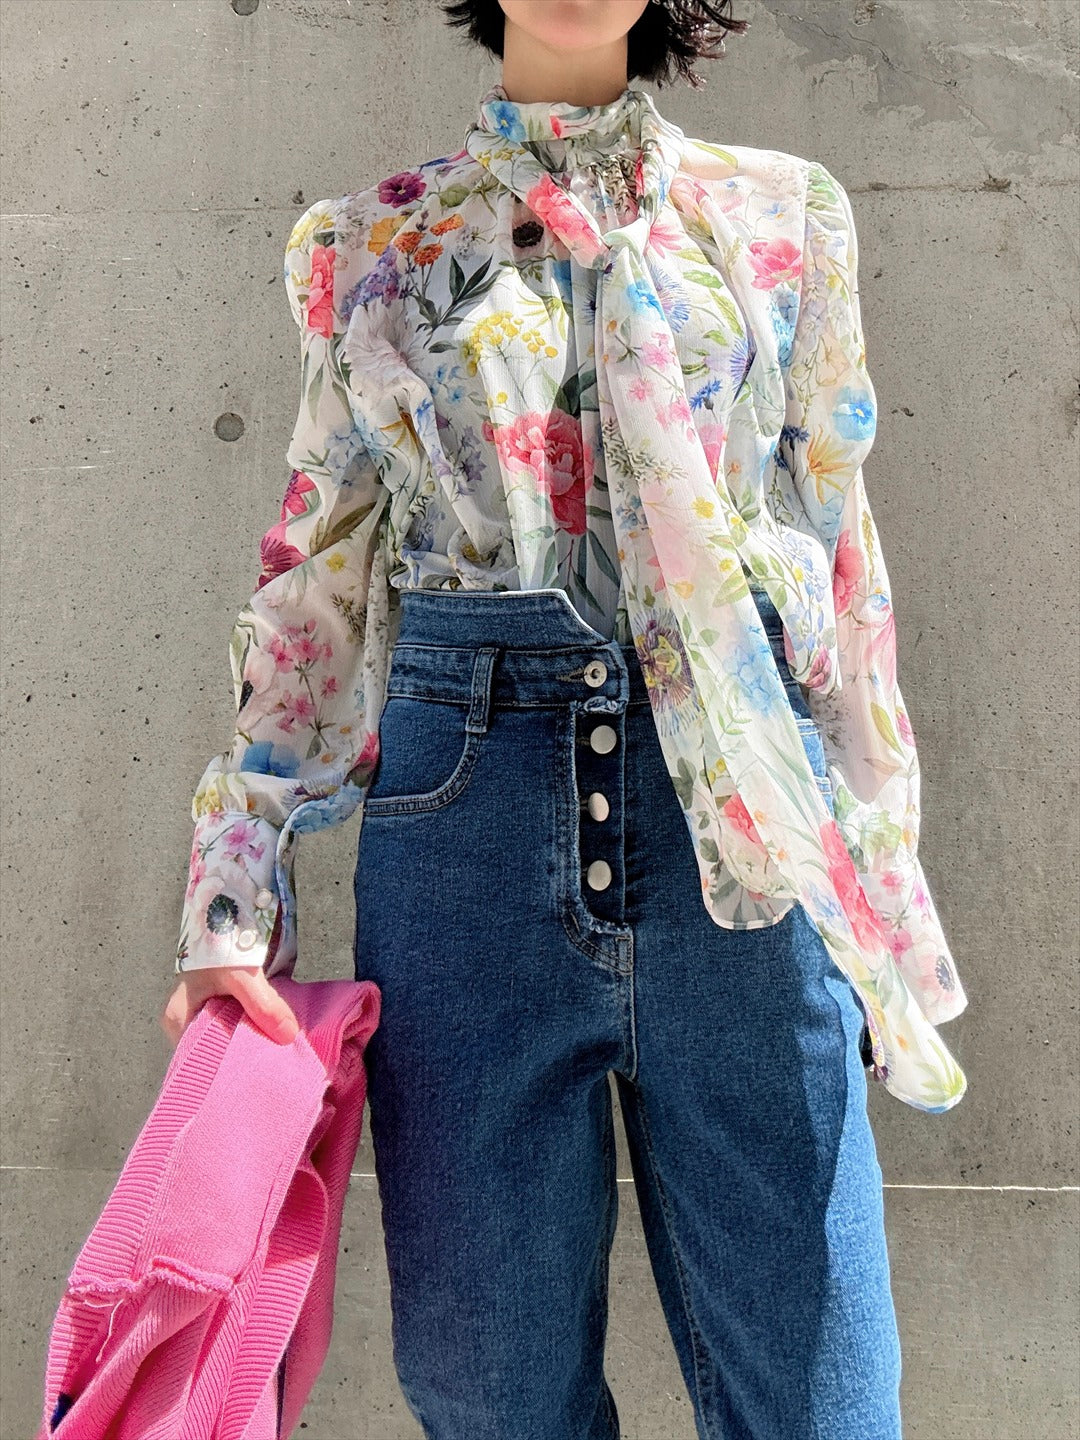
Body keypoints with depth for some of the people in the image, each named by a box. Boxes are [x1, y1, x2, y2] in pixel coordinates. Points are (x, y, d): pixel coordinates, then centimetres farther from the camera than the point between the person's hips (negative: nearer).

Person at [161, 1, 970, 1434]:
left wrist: (880, 877, 9)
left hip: (740, 813, 1)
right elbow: (317, 578, 11)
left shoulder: (783, 217, 15)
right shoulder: (370, 247, 13)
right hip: (467, 794, 0)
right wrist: (234, 899, 2)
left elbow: (841, 556, 13)